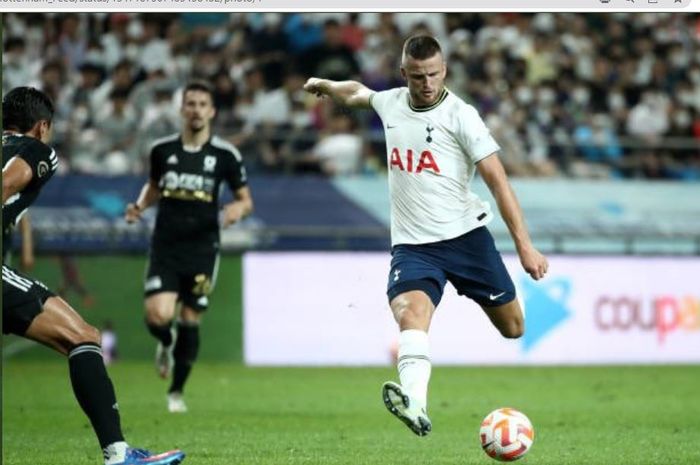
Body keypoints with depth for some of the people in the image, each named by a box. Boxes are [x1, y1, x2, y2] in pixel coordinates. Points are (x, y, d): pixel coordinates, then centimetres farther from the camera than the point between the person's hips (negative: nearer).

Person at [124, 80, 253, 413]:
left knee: (190, 321, 3)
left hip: (202, 249, -1)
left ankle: (177, 391, 22)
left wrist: (238, 208, -18)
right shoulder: (162, 149, 3)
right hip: (165, 247, 1)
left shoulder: (225, 155, -2)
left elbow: (246, 200, 5)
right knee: (158, 317, -16)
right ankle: (166, 344, 22)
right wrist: (140, 205, 1)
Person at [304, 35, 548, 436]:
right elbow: (357, 93, 34)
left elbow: (498, 180, -11)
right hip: (412, 244, 1)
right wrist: (324, 85, 45)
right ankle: (416, 406, -49)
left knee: (514, 329, 5)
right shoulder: (390, 103, 7)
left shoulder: (460, 115, -7)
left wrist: (525, 245, -16)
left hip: (466, 236, -1)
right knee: (411, 312, -28)